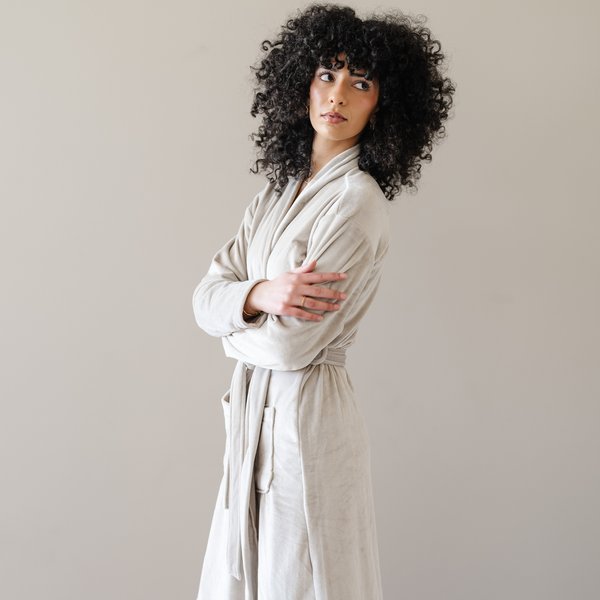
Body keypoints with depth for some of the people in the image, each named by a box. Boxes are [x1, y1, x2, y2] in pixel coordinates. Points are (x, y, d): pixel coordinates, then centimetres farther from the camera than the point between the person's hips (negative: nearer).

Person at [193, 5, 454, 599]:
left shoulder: (358, 201, -17)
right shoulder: (278, 192, 9)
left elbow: (292, 345, -21)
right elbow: (207, 295, 2)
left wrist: (239, 332, 0)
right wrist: (262, 294, -19)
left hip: (307, 415, -8)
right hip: (253, 406, 8)